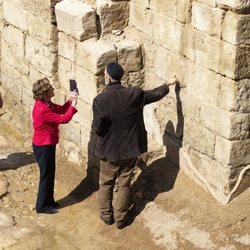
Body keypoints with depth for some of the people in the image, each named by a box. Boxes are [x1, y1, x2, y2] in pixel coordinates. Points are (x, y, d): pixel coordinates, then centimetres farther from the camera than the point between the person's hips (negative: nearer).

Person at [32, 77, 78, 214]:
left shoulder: (46, 104, 1)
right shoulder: (43, 110, -30)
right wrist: (73, 105, -15)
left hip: (47, 144, 10)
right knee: (46, 175, 3)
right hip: (43, 146, -10)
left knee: (50, 173, 19)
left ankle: (48, 201, 32)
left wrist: (71, 100, -6)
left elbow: (61, 109, 11)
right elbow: (63, 118, -25)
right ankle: (42, 206, 15)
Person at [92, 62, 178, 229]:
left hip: (109, 150, -2)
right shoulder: (135, 94, -14)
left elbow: (97, 129, -18)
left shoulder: (100, 100, -22)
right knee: (124, 184, 17)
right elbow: (156, 94, 3)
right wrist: (168, 84, 22)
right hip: (130, 148, 2)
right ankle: (120, 218, 26)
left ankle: (106, 215, 32)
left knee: (106, 184, 20)